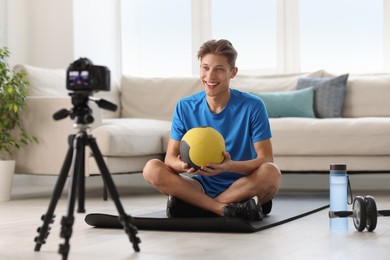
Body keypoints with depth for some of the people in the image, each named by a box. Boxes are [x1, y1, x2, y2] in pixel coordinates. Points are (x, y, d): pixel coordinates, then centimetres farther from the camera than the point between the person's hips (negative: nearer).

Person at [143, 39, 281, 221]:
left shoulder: (252, 106, -9)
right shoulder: (185, 107, -1)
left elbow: (266, 159, -12)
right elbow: (170, 156, -1)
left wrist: (230, 166, -32)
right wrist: (182, 165, -28)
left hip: (241, 186, -2)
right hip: (201, 186, 2)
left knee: (271, 173, -34)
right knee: (152, 168, -20)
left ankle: (192, 207, -22)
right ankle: (227, 209, -27)